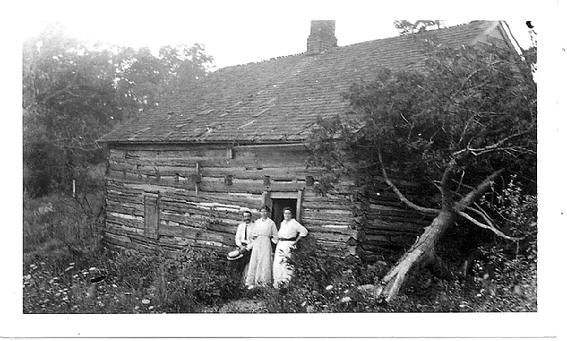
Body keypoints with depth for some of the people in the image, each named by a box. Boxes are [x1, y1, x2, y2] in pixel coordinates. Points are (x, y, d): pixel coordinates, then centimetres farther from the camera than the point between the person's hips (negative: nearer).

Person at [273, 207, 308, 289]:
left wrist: (296, 241, -8)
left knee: (287, 263, -10)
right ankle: (278, 283, 12)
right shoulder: (282, 223, 15)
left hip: (289, 245, -7)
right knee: (278, 263, 4)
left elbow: (304, 231, -9)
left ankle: (286, 283, -4)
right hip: (280, 244, 7)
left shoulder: (294, 223, -7)